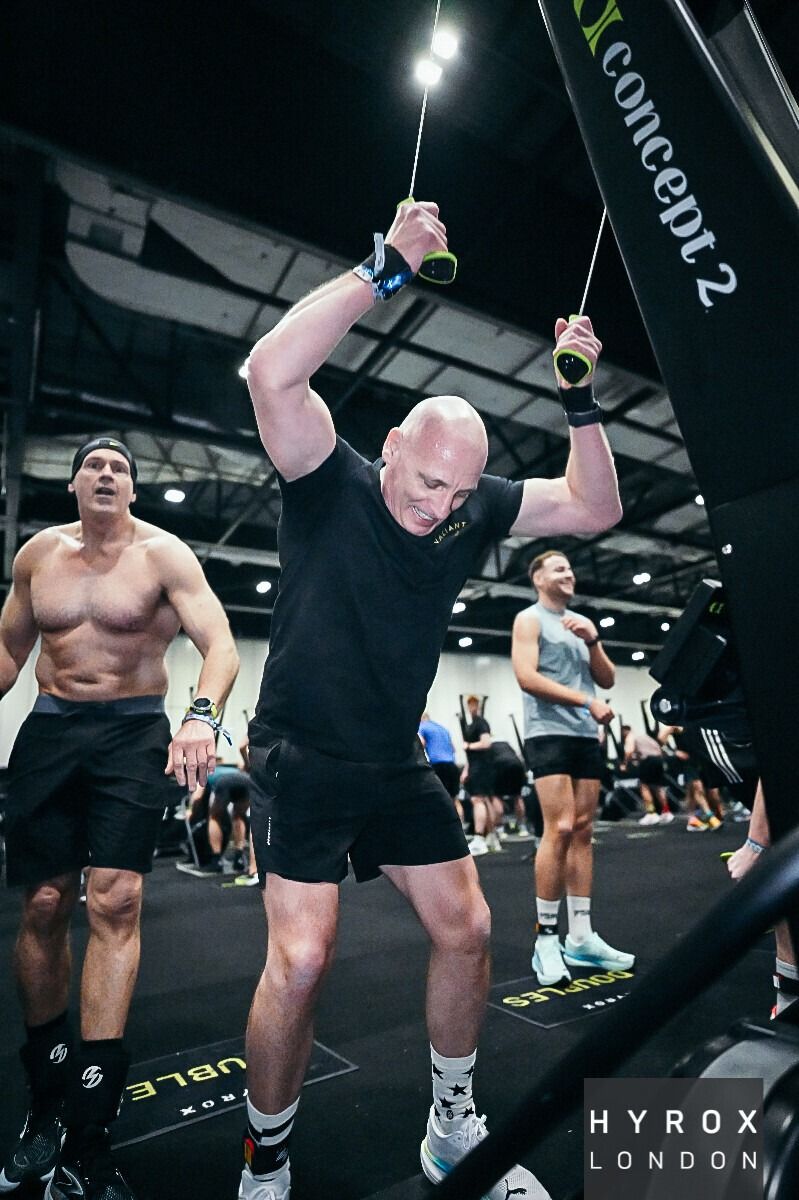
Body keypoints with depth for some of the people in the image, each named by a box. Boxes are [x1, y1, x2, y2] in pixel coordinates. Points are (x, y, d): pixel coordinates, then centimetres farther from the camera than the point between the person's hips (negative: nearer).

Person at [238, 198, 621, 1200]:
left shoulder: (475, 510, 1)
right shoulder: (329, 485, -13)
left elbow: (593, 509, 4)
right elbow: (270, 370, -29)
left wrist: (580, 401, -6)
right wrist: (388, 268, -26)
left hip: (397, 766, 6)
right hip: (301, 760, -5)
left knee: (464, 929, 7)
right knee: (301, 959, -10)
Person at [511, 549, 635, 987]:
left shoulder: (581, 622, 19)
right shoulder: (529, 619, -1)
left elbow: (608, 679, 14)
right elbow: (527, 677, -13)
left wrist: (592, 640, -3)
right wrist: (587, 701, -16)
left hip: (586, 736, 7)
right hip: (549, 734, -7)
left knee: (583, 831, 6)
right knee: (560, 829, -13)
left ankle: (581, 937, 13)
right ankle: (546, 939, -2)